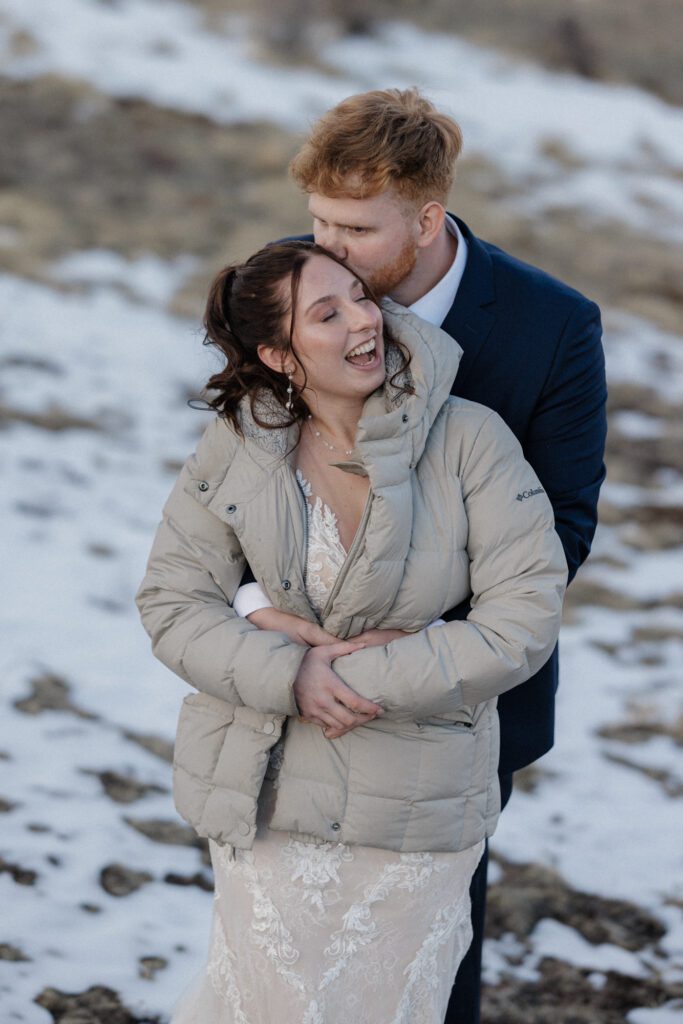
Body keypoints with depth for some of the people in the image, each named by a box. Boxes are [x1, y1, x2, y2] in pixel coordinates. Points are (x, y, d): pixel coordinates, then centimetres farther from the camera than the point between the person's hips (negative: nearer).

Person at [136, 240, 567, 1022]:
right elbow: (172, 604, -4)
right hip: (268, 788, 1)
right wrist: (291, 676, -20)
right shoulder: (236, 448, -8)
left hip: (414, 803, 0)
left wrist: (369, 679, -19)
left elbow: (525, 618, -16)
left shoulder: (469, 440, -14)